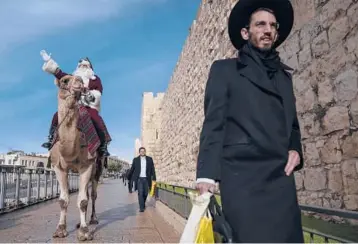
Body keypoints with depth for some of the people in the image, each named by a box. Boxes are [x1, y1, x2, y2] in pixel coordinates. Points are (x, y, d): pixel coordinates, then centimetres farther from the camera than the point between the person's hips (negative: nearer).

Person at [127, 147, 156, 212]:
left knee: (145, 193, 9)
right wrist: (129, 177, 13)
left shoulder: (149, 159, 3)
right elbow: (132, 169, 7)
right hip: (139, 179, -2)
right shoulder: (135, 159, 1)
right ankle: (141, 207, -3)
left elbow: (152, 169, 0)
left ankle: (143, 203, 35)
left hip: (146, 179, 2)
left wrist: (154, 178, -6)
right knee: (140, 193, -9)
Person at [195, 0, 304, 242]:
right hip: (243, 176, -5)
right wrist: (207, 174, -12)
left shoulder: (284, 75, 23)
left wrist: (295, 149, 5)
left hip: (281, 177, 5)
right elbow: (213, 124, -1)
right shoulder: (224, 69, 9)